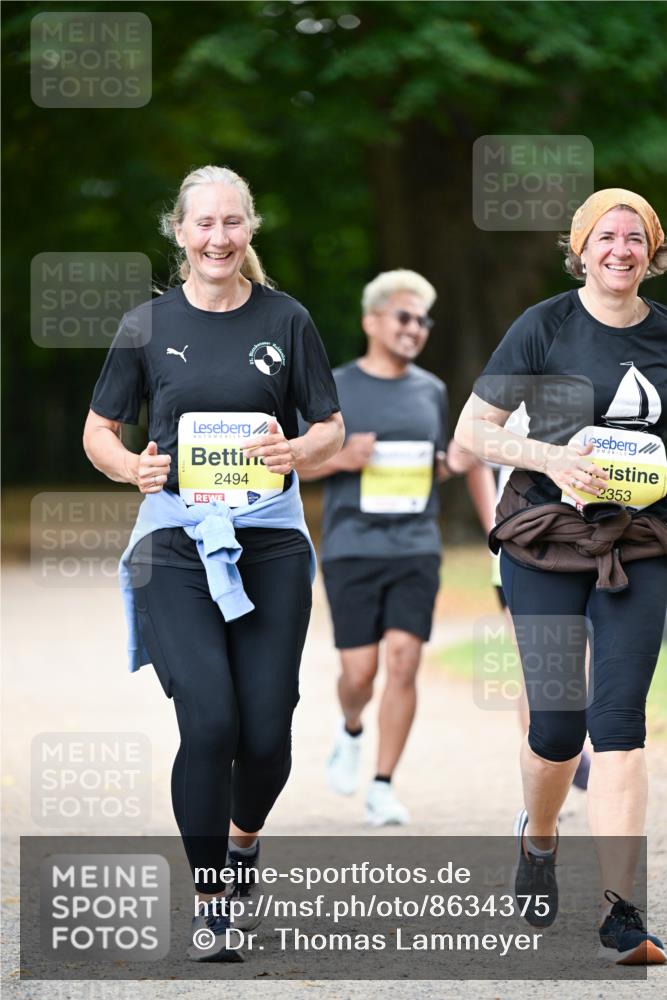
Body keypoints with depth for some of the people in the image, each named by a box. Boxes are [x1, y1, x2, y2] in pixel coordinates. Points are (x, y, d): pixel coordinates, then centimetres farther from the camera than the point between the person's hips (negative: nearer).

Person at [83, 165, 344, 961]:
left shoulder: (285, 320, 5)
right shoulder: (148, 325, 4)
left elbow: (331, 426, 9)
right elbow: (99, 430, 10)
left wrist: (297, 451, -13)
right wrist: (131, 467, -11)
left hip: (270, 535, 1)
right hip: (176, 539, -1)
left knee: (266, 731, -1)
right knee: (209, 722, -14)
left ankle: (243, 841, 34)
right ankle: (210, 905, 0)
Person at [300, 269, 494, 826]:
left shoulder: (431, 391, 11)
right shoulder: (335, 389, 1)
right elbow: (304, 464, 4)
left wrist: (456, 463, 0)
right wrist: (343, 459, -16)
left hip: (416, 550, 2)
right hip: (352, 550, -2)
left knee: (403, 661, -9)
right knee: (360, 669, -5)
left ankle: (383, 786, -2)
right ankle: (351, 731, 30)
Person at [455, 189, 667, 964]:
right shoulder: (544, 327, -2)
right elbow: (471, 431, -1)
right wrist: (546, 456, -16)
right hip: (545, 548, -1)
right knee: (558, 724, -2)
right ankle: (537, 837, 32)